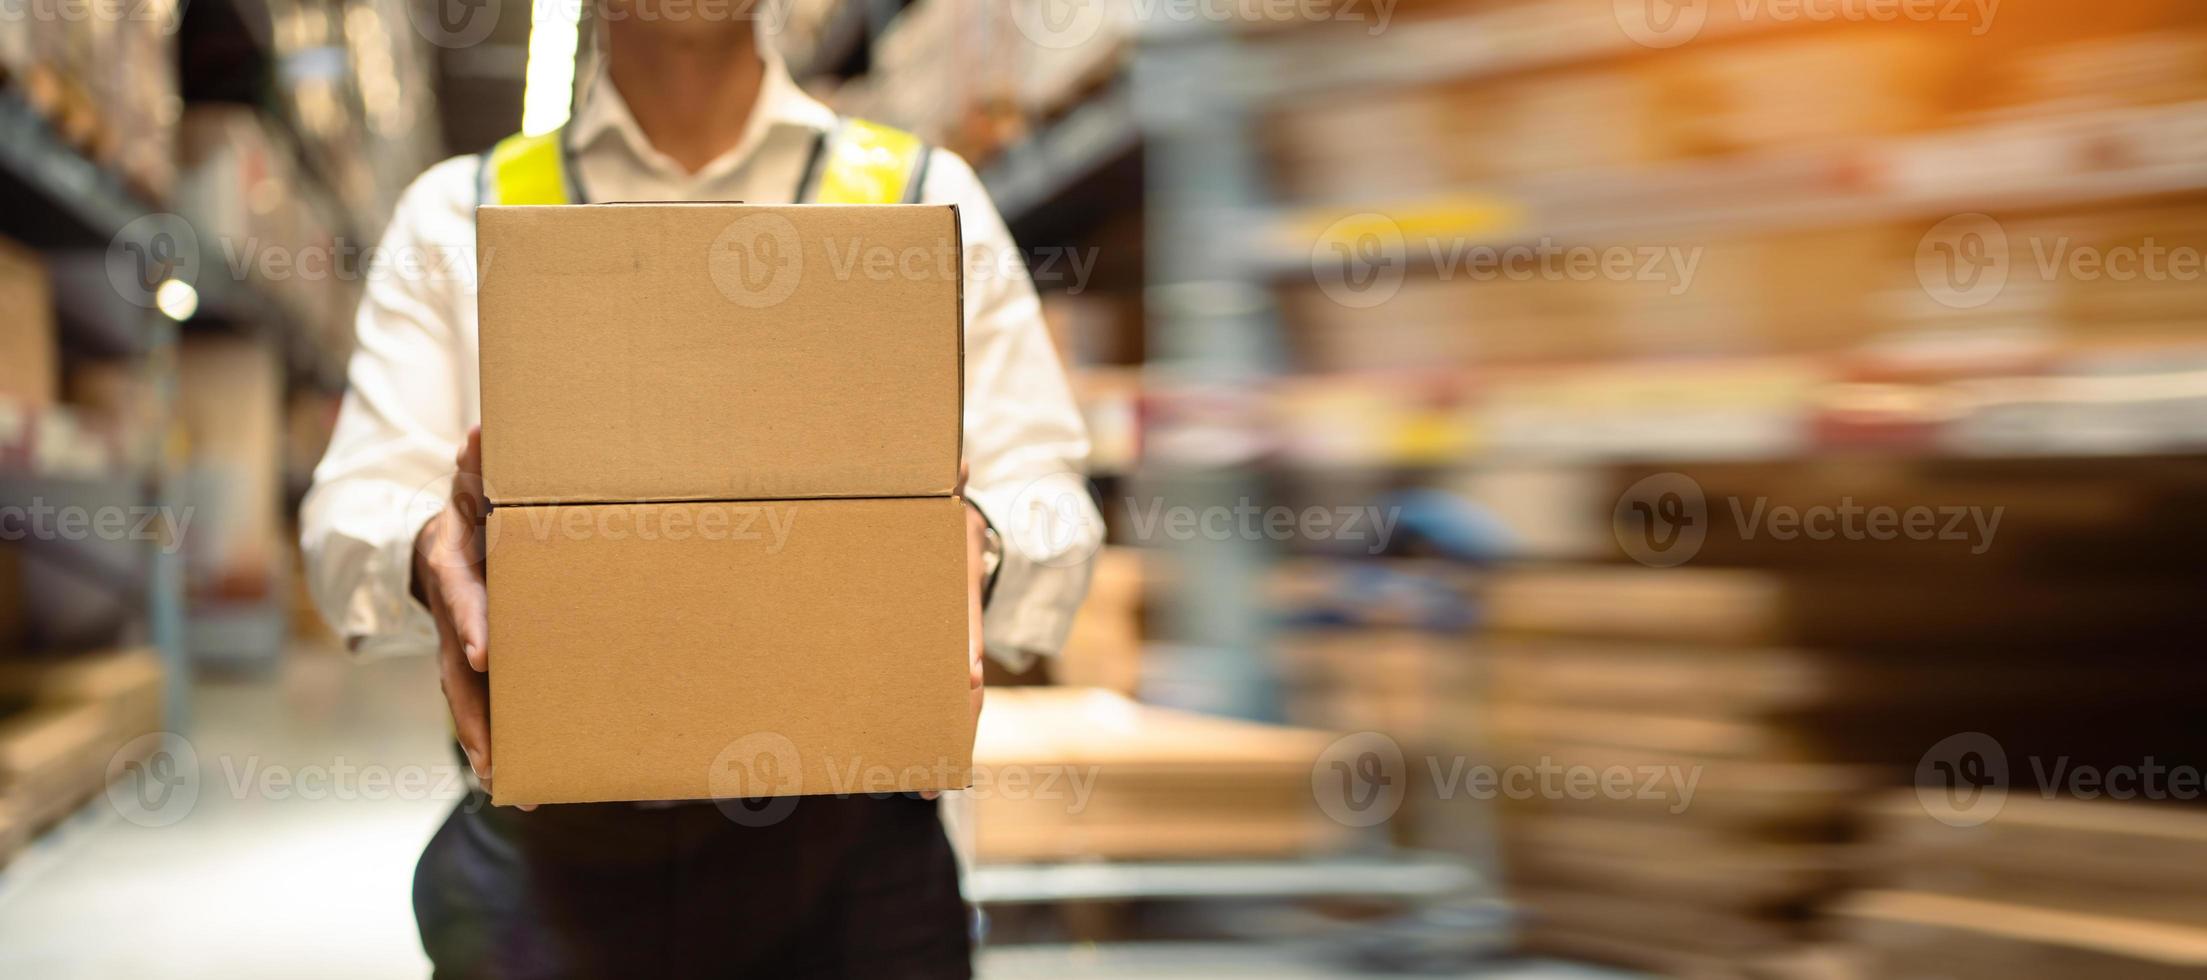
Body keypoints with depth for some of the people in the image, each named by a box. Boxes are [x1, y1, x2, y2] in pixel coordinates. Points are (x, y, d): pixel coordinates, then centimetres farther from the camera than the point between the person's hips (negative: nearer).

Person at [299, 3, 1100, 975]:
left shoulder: (929, 197, 13)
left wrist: (971, 543, -17)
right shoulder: (453, 216, 14)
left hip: (844, 847, 0)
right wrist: (429, 551, -19)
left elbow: (1049, 507, 7)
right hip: (545, 848, 1)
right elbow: (353, 512, 5)